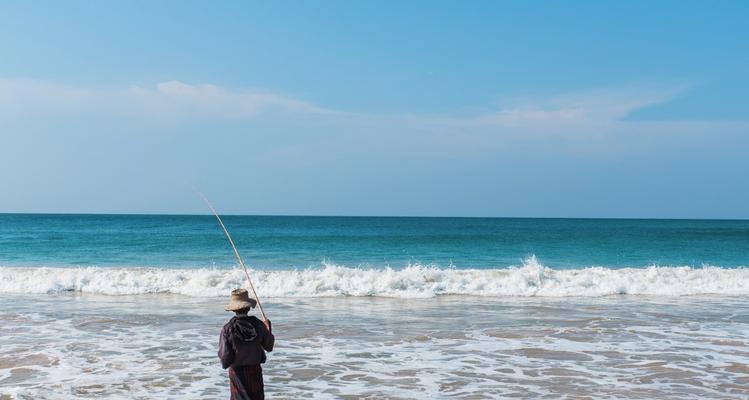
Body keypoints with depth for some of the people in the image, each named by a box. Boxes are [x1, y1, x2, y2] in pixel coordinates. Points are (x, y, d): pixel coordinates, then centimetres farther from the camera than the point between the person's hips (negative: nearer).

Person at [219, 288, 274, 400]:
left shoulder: (228, 328, -17)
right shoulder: (258, 325, -12)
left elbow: (224, 356, -15)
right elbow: (269, 347, 1)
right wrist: (268, 328, 14)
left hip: (236, 371, -1)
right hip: (255, 370, 1)